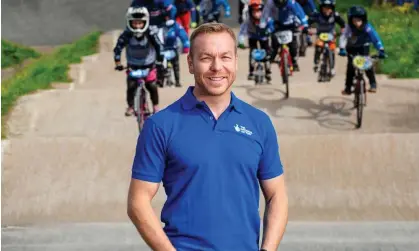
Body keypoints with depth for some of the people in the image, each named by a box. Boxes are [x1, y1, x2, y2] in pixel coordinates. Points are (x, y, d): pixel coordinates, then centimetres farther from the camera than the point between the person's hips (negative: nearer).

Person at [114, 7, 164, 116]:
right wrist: (118, 62, -22)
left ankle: (155, 105, 13)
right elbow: (118, 48, -15)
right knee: (131, 86, -13)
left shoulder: (150, 34, -24)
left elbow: (159, 47, -16)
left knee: (152, 85, -10)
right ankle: (130, 106, 8)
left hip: (148, 65, -1)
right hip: (133, 66, 1)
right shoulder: (126, 35, -22)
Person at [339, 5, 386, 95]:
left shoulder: (367, 27, -29)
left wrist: (381, 50, -43)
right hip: (351, 48, 0)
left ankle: (373, 84, -2)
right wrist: (342, 49, -52)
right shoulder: (349, 27, -28)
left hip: (363, 47, 0)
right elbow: (343, 37, -36)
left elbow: (375, 38, -32)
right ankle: (348, 87, 3)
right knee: (350, 67, -9)